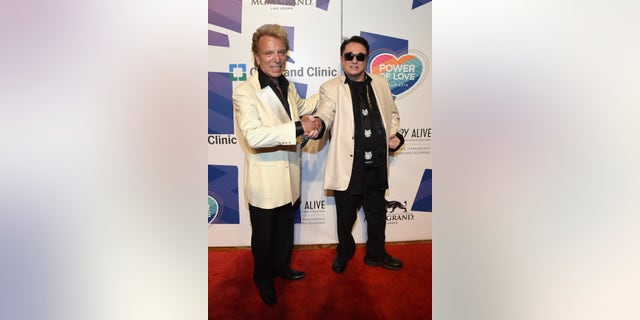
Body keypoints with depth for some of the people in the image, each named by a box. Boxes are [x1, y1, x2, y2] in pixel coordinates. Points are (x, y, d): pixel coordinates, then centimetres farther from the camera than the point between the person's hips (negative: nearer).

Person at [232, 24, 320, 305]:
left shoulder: (287, 86, 7)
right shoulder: (245, 93, -21)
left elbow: (299, 107, 29)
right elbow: (254, 136, -34)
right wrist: (298, 128, -37)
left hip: (289, 178, 7)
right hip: (265, 182, -7)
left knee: (285, 230, 25)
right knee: (263, 236, 14)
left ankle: (282, 266, 49)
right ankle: (263, 278, 39)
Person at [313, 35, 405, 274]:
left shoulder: (380, 83, 10)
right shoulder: (331, 88, -5)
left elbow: (392, 113, 20)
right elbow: (325, 113, -22)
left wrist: (395, 134, 3)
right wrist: (317, 125, -44)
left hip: (377, 166, 4)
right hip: (348, 167, -4)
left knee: (377, 213, 19)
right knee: (346, 216, 13)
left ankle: (376, 253, 42)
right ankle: (344, 252, 40)